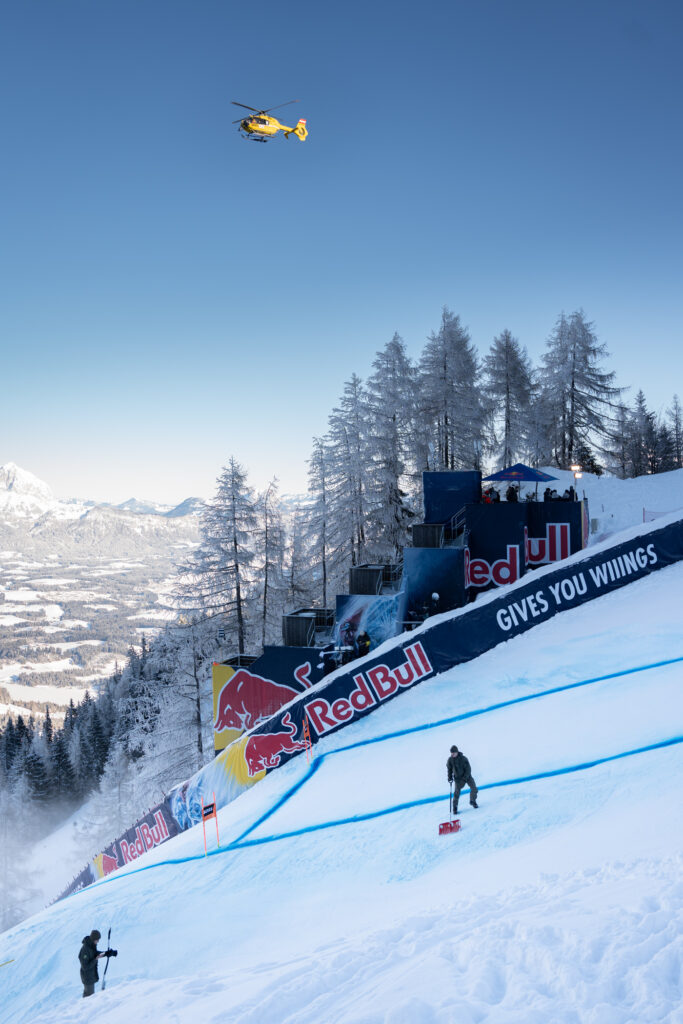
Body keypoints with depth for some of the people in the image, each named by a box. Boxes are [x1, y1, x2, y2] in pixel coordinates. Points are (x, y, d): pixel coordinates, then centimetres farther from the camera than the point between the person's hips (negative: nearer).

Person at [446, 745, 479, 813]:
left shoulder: (463, 759, -18)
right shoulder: (450, 760, -10)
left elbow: (468, 769, -17)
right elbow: (449, 769, 4)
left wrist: (464, 778, -24)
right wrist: (450, 777, -6)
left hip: (467, 776, -1)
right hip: (458, 778, 1)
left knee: (474, 789, -4)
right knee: (457, 792, -12)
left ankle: (473, 801, 22)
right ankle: (455, 807, -1)